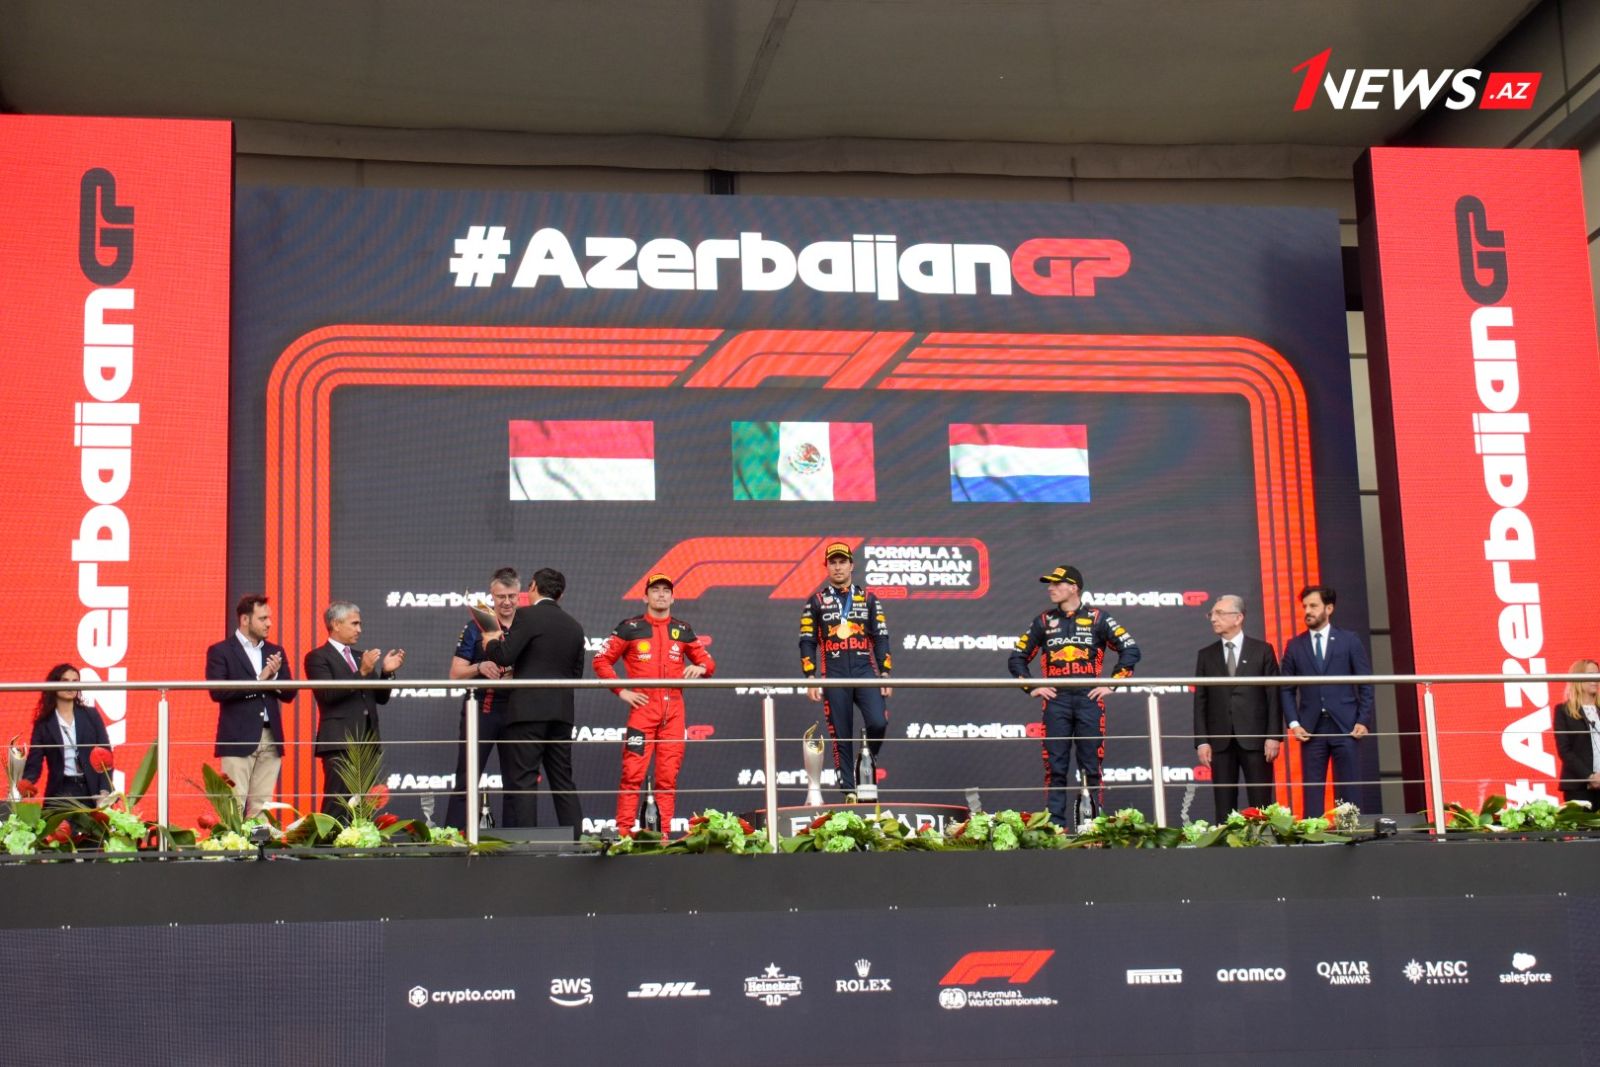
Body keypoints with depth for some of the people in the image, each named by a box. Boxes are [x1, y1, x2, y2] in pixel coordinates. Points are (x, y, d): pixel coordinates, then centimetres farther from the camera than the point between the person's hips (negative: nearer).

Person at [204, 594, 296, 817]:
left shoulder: (275, 652, 16)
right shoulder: (220, 651, 1)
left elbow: (289, 694, 11)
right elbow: (217, 691, -12)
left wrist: (273, 676, -8)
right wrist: (258, 680, -13)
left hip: (270, 739, 5)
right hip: (238, 739, -5)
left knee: (261, 807, 4)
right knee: (234, 806, -7)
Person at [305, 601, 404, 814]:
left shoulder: (361, 656, 21)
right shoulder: (317, 657, 0)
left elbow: (381, 698, 20)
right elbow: (328, 694, -15)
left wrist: (386, 672, 2)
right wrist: (362, 672, -19)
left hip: (367, 740, 7)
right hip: (340, 742, -7)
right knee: (336, 805, -11)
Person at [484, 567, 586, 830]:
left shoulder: (527, 616, -6)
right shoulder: (574, 626, 14)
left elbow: (505, 656, -14)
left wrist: (490, 643, 6)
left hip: (528, 710, -6)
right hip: (562, 712, 6)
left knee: (522, 781, -5)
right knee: (562, 781, 11)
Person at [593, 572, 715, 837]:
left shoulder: (683, 630, 14)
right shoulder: (630, 628, 5)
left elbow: (708, 661, 20)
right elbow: (601, 660, 5)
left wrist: (700, 667, -4)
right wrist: (621, 691, -5)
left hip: (674, 709, 3)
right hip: (643, 707, -3)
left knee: (668, 776, 3)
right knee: (633, 773, -10)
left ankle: (664, 834, 6)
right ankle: (623, 833, -9)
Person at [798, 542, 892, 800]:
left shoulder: (868, 599, 12)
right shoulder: (815, 601, 8)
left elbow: (881, 638, 9)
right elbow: (807, 642, 5)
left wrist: (885, 674, 1)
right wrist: (811, 679, -4)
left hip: (866, 672, 0)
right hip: (834, 677, 0)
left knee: (878, 723, -20)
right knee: (841, 737, 0)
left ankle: (868, 760, 10)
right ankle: (849, 793, 5)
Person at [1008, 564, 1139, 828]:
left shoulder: (1097, 619, 6)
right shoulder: (1043, 621, 13)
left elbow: (1130, 649, 4)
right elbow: (1017, 658, 19)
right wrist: (1031, 688, 7)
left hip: (1089, 700, -2)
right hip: (1056, 702, 2)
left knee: (1091, 767, 0)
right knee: (1055, 767, -2)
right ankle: (1055, 825, 0)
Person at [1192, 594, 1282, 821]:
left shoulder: (1262, 650, 5)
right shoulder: (1206, 655, 11)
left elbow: (1273, 696, 2)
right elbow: (1200, 701, 7)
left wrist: (1274, 736, -6)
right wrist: (1201, 741, -1)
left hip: (1254, 738, -2)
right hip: (1220, 741, 2)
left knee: (1261, 803, -1)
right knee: (1224, 806, 1)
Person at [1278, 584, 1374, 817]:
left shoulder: (1350, 641, 6)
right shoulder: (1294, 646, 10)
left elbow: (1366, 685, 5)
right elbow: (1287, 689, 8)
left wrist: (1364, 721, -4)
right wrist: (1293, 723, -4)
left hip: (1345, 726, -1)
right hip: (1311, 728, 1)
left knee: (1348, 789, 0)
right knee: (1312, 791, 0)